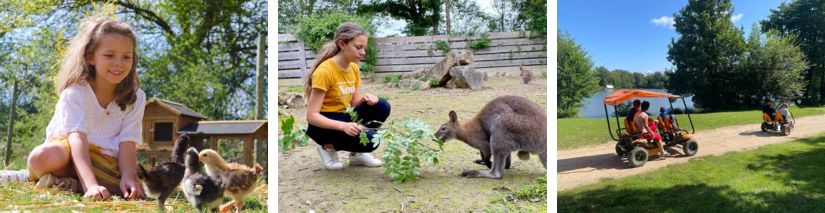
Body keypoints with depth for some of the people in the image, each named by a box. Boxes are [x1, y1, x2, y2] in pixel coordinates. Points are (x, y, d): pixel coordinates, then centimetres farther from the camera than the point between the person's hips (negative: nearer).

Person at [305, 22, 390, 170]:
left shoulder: (354, 68, 2)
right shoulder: (324, 71, -21)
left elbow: (354, 102, 7)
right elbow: (311, 116, -23)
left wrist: (365, 99, -17)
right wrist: (343, 126, -35)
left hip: (341, 119, 7)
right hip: (323, 125, -7)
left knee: (382, 107, -13)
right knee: (369, 140, -27)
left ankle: (357, 153, 5)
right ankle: (328, 146, 1)